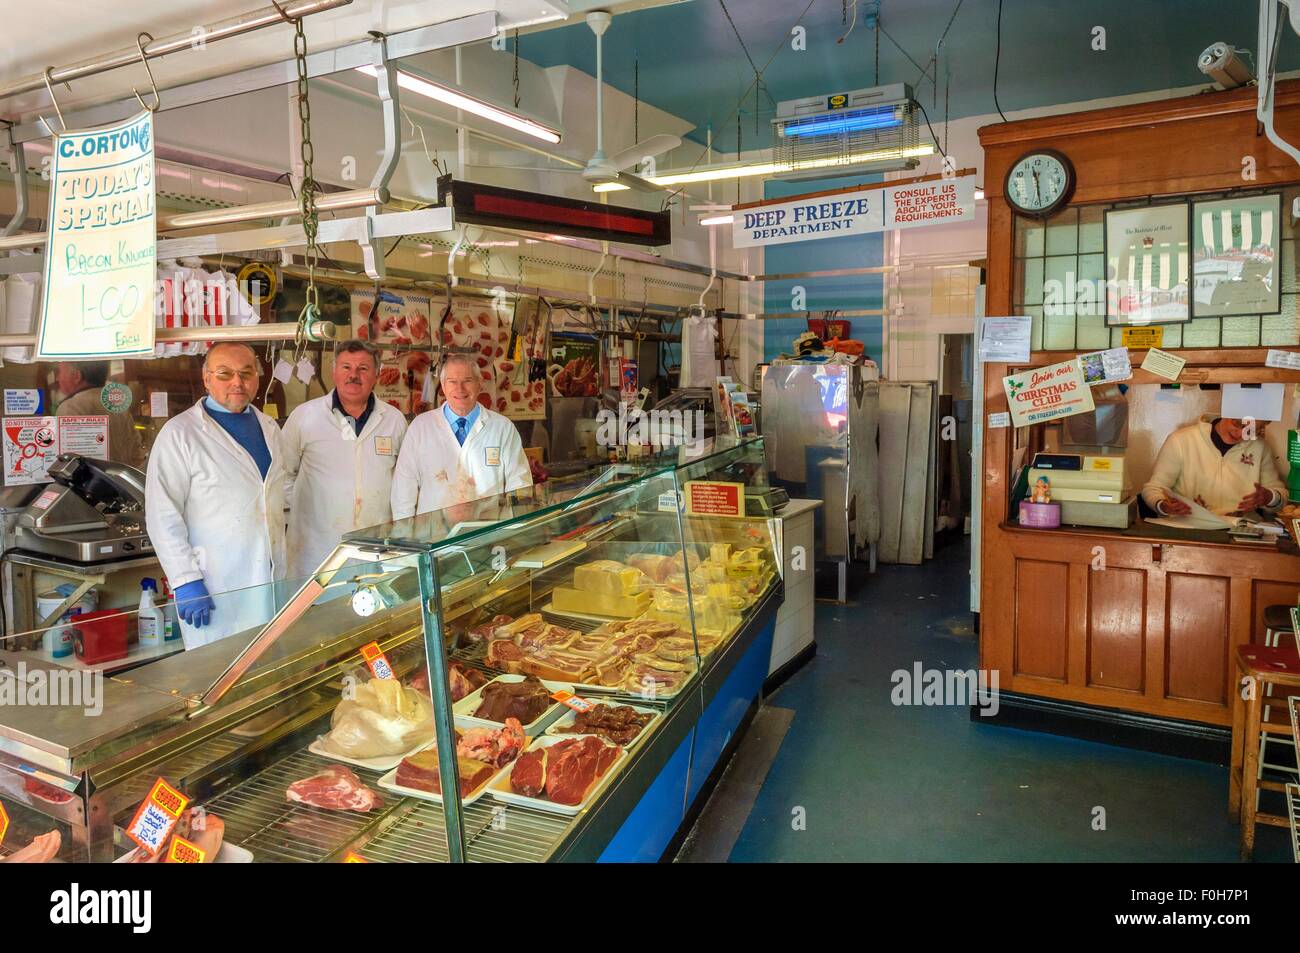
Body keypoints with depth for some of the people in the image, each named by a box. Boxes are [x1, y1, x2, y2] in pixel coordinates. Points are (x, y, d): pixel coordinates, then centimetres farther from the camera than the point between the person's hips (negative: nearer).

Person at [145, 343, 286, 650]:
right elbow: (163, 517, -11)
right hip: (214, 587, -5)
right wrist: (186, 582, -15)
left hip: (271, 578, 5)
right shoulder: (180, 433, -8)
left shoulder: (269, 427, 11)